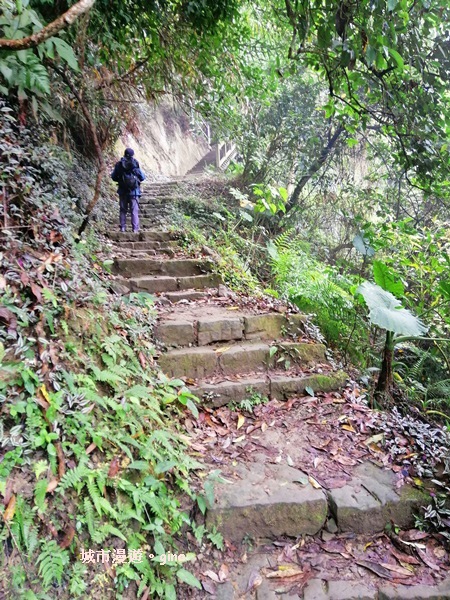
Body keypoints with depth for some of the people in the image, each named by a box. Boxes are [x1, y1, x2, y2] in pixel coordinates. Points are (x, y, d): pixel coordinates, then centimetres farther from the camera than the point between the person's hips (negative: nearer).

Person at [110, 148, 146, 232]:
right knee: (134, 211, 0)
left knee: (123, 210, 12)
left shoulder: (118, 164, -2)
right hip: (134, 191, -2)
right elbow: (142, 177, -1)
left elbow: (113, 177, 6)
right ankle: (135, 229, -5)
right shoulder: (135, 164, -7)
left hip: (122, 191, 2)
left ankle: (123, 228, 11)